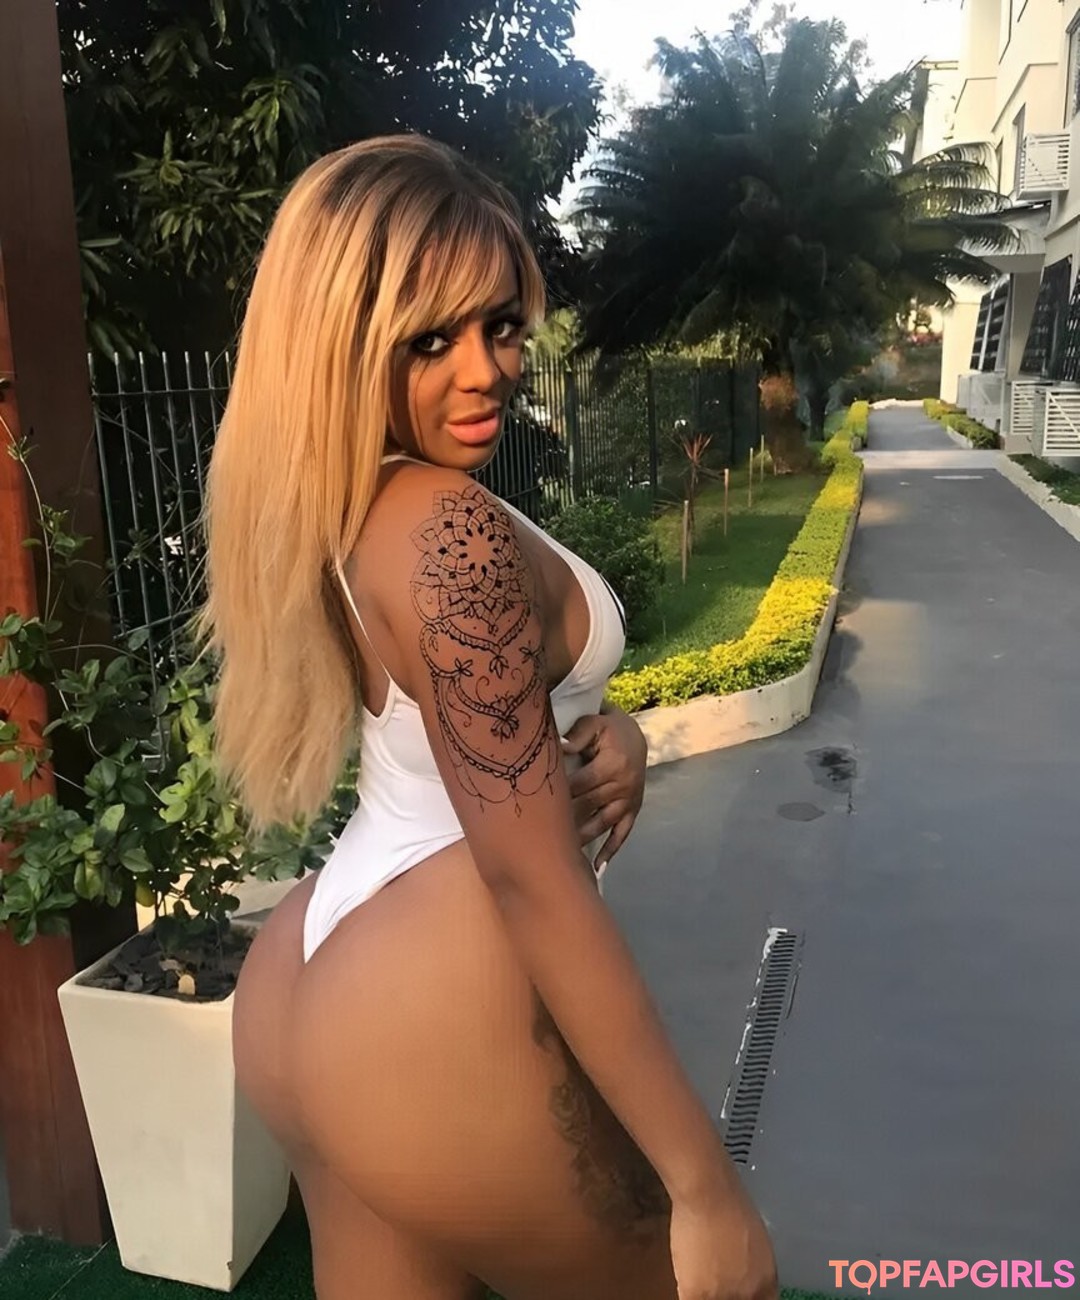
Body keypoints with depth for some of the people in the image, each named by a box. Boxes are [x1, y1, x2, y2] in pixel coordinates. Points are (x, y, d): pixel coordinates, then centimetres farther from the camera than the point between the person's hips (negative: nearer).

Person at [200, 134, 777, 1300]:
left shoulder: (334, 509, 5)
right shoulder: (455, 530, -23)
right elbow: (532, 876, -25)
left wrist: (602, 732, -6)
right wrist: (705, 1182, -18)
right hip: (445, 1042, -8)